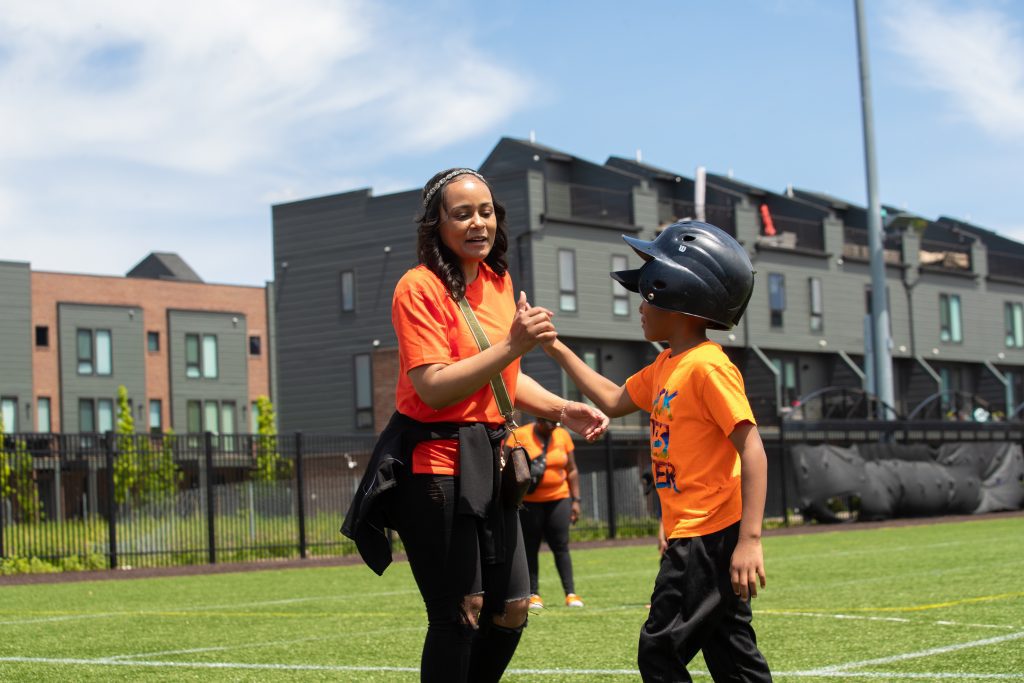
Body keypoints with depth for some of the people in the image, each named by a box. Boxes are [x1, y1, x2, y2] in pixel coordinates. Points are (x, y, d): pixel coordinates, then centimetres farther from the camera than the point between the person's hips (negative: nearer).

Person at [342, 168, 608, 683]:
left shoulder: (498, 282, 12)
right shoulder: (419, 287, -12)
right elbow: (434, 388, -21)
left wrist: (563, 410, 6)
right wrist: (512, 345, -26)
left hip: (487, 460, 8)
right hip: (437, 462, -8)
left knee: (511, 610, 11)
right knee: (459, 614, -5)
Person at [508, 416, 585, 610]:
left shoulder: (562, 435, 6)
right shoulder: (519, 436, -5)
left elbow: (572, 470, 11)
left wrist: (575, 500, 7)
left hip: (558, 499, 2)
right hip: (529, 502, -2)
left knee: (561, 546, -3)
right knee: (530, 548, 1)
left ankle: (570, 593, -3)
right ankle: (533, 594, 6)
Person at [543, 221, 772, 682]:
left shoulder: (707, 366, -17)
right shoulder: (665, 366, 12)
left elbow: (752, 450, -21)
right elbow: (614, 401, 27)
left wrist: (750, 539, -26)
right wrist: (557, 350, 21)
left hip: (711, 537, -9)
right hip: (688, 537, 9)